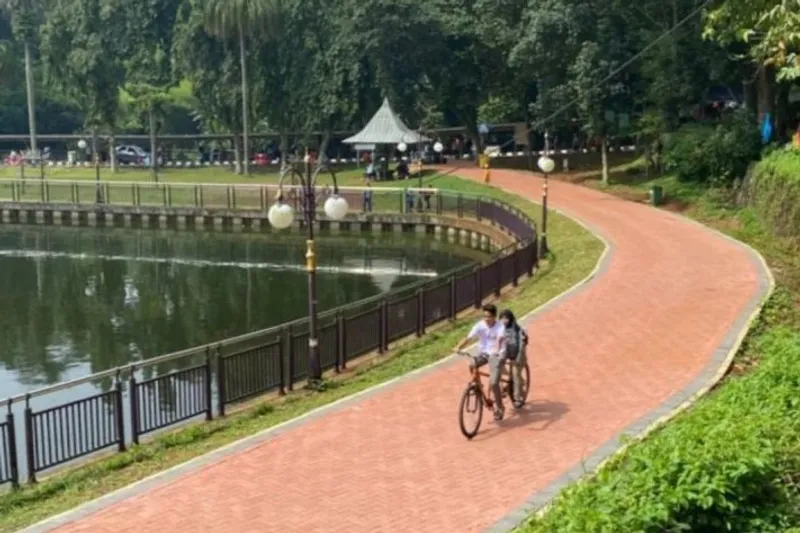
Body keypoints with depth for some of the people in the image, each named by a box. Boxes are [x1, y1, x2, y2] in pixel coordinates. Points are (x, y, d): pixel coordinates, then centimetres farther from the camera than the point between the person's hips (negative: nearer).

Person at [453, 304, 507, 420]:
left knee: (493, 383, -15)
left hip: (497, 355, -4)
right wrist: (459, 347, -36)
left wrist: (497, 350, -56)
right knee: (472, 365, -28)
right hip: (483, 353, 4)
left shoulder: (500, 326, -16)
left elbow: (500, 339, -35)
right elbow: (469, 338, -18)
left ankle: (499, 407, 9)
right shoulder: (480, 326, -8)